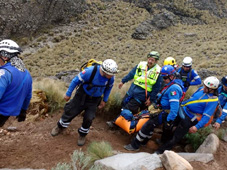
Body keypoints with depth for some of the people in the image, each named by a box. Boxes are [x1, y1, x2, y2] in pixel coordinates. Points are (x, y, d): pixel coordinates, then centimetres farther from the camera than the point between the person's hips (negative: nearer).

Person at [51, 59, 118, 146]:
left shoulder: (111, 77, -20)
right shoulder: (90, 71, -33)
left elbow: (108, 87, 4)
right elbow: (76, 80, -19)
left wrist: (104, 100, 7)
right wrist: (68, 94, -11)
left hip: (94, 100, 2)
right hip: (82, 95, -2)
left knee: (88, 119, -1)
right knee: (70, 112, 9)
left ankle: (82, 135, 28)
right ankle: (60, 127, 38)